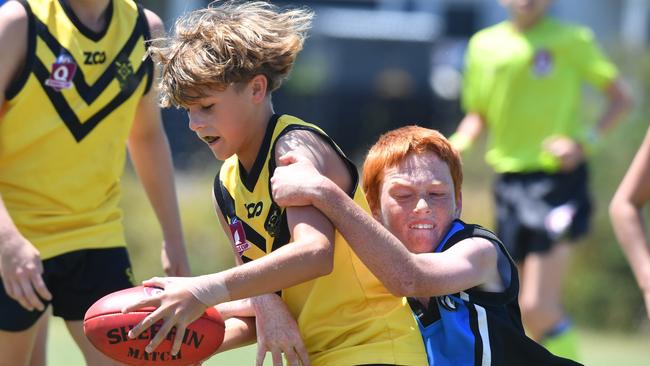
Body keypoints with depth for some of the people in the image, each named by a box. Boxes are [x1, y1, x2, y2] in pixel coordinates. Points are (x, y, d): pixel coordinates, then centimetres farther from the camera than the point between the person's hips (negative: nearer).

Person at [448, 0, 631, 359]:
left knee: (537, 307, -16)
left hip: (559, 179, -5)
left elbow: (620, 98, 1)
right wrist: (457, 143, -1)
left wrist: (585, 141, -14)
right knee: (536, 309, 9)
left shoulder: (571, 40, -4)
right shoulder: (485, 44, 8)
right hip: (509, 181, 5)